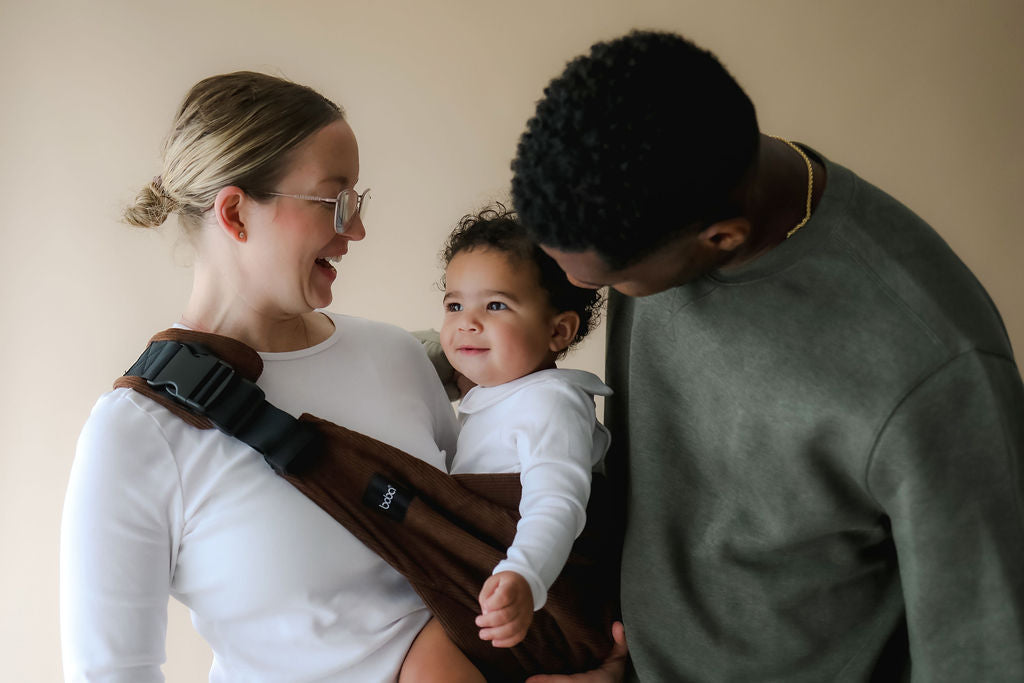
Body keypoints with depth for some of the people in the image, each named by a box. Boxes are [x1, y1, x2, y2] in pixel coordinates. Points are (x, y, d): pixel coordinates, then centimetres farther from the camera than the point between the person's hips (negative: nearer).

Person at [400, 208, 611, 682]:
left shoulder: (550, 399, -20)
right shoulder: (488, 397, 13)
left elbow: (556, 501, -35)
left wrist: (524, 577, -50)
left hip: (505, 590, -10)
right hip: (471, 568, 10)